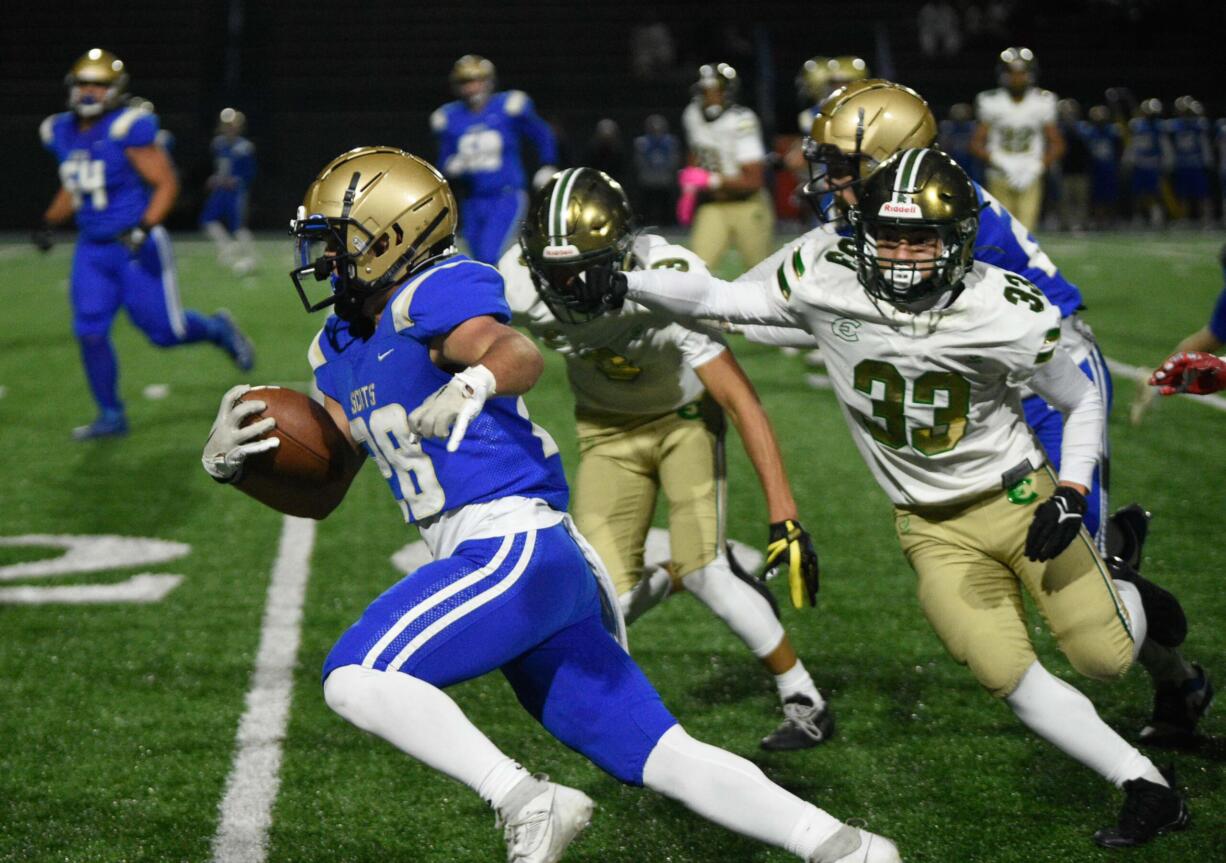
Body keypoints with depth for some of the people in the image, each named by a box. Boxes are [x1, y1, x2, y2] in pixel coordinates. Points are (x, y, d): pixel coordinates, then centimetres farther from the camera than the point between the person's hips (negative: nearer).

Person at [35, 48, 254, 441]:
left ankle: (217, 329, 31)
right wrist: (50, 222, 9)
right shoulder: (63, 133, 5)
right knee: (90, 333, -2)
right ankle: (111, 416, 11)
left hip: (136, 247, -6)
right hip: (92, 249, 6)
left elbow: (166, 183, -15)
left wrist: (143, 228, -25)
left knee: (164, 331, -1)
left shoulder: (127, 129, -16)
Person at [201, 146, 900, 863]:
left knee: (355, 678, -17)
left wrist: (472, 383, -52)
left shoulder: (428, 296, -8)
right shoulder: (343, 350, 19)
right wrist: (232, 463, 4)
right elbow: (320, 493, 21)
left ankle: (531, 804, -16)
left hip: (514, 545, -9)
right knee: (663, 758, 6)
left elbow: (520, 354, -30)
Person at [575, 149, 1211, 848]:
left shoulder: (1008, 314, -20)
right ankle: (1147, 786, 3)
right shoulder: (829, 281, -17)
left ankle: (1125, 599, 36)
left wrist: (1071, 495, -17)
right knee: (1007, 673, -13)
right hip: (934, 527, 1)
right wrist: (622, 285, -19)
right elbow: (721, 300, -6)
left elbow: (1084, 402, -4)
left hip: (1018, 499, -1)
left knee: (1105, 657, -3)